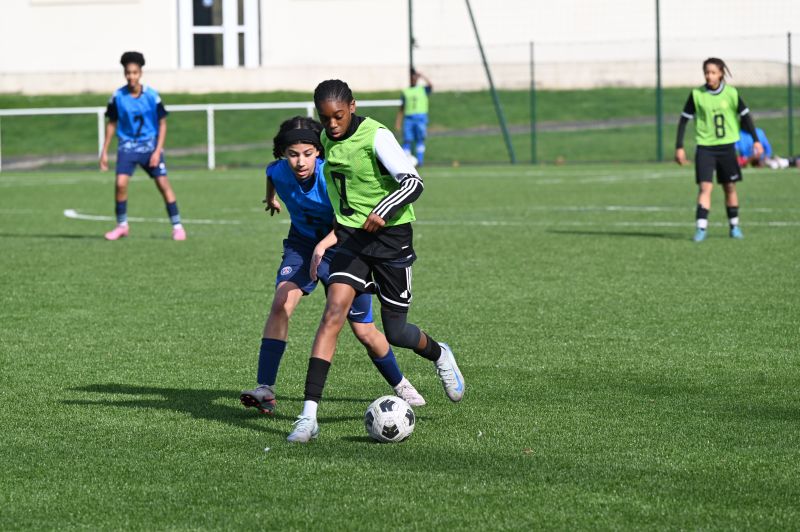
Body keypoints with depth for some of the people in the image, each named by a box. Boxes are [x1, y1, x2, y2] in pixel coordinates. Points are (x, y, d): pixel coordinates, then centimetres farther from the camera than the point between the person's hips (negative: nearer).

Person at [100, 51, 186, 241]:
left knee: (163, 184, -6)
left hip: (150, 145, -1)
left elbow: (162, 124, -2)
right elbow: (111, 124, 6)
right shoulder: (118, 97, -6)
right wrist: (104, 151, 4)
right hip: (127, 145, 1)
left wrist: (158, 151, -10)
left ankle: (177, 226, 4)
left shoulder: (151, 96, -10)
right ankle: (122, 225, 1)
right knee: (120, 183, -15)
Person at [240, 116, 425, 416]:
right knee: (281, 303, -23)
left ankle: (399, 385, 31)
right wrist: (271, 197, 32)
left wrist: (323, 245, -57)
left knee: (364, 332, 3)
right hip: (302, 245, 3)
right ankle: (265, 390, -24)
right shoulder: (278, 171, -17)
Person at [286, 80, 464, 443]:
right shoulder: (327, 139, 4)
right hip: (352, 237, 4)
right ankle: (308, 415, -24)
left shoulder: (376, 136, -16)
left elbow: (413, 182, -25)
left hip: (390, 236, -4)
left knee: (395, 333, 5)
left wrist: (383, 210, -40)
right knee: (333, 312, -17)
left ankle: (439, 355, 43)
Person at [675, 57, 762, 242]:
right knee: (705, 187, -13)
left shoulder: (731, 93, -2)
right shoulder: (697, 95, -4)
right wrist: (679, 147, -2)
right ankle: (701, 228, -16)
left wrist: (756, 141, 3)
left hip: (726, 147, 1)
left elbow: (745, 116, 6)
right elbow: (684, 120, 2)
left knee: (730, 187, 9)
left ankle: (734, 226, 23)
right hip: (705, 147, -1)